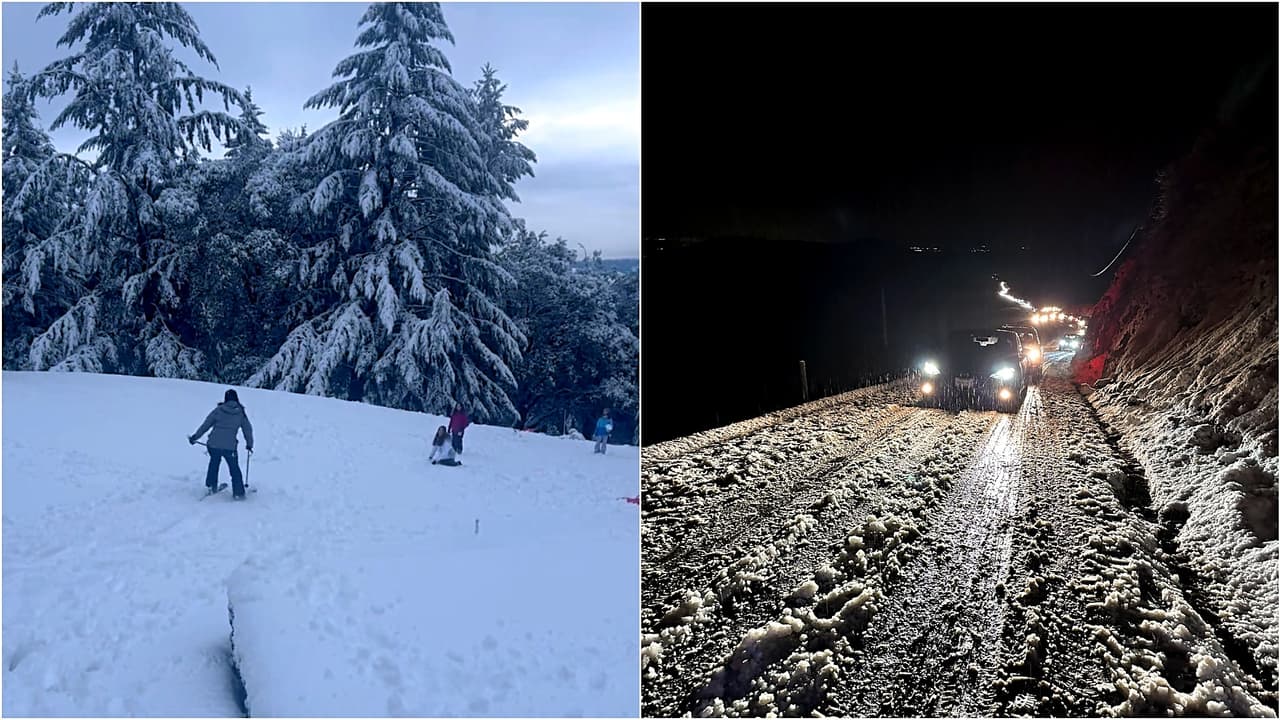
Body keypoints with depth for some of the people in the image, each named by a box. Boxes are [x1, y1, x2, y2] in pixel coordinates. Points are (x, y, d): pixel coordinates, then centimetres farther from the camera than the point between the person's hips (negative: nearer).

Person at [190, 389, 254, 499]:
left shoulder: (218, 410, 1)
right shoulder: (241, 413, 3)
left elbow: (205, 425, 4)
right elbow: (248, 429, 10)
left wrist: (195, 437, 15)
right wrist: (249, 444, 25)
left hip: (213, 444, 1)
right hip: (229, 447, -1)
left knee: (214, 462, 29)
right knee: (234, 469, 14)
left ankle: (211, 486, 36)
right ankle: (238, 493, 13)